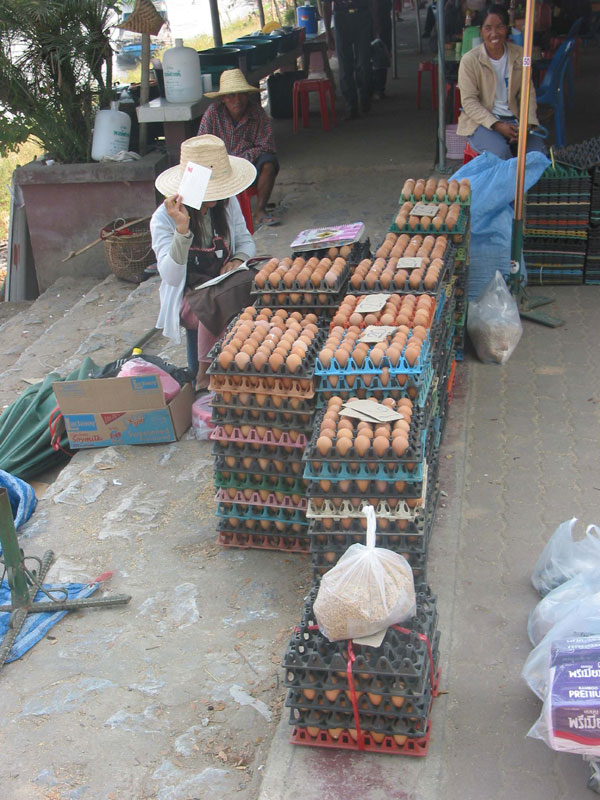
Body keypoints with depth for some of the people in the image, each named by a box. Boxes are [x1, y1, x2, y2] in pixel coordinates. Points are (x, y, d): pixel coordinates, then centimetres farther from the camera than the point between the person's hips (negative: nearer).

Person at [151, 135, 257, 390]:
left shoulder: (227, 204, 1)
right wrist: (182, 228, -38)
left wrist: (238, 259, -8)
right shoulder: (164, 219, -14)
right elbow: (171, 277, -24)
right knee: (218, 303, -36)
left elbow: (246, 240, 17)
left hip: (224, 282, 4)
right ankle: (205, 377, -15)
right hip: (188, 297, -4)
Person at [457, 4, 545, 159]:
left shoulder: (519, 55, 6)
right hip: (481, 121, -3)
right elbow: (469, 102, -10)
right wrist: (497, 125, -20)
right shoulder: (470, 60, -6)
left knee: (539, 152, -21)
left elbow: (528, 92, 7)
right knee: (501, 152, -32)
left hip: (513, 119, 4)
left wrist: (527, 123, -11)